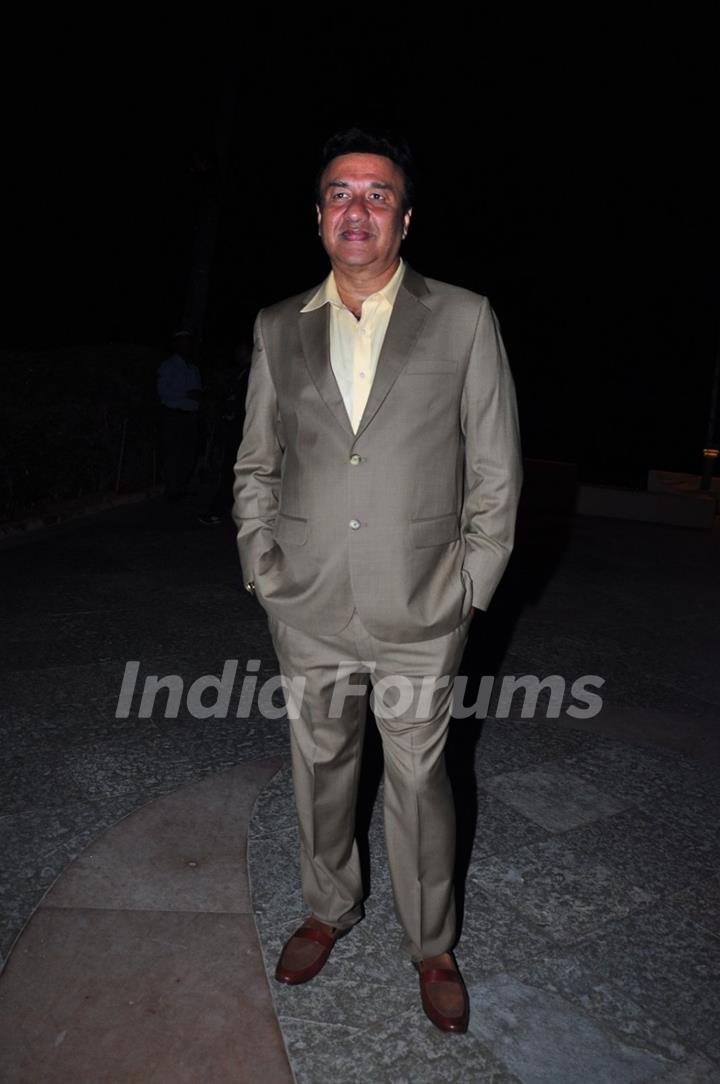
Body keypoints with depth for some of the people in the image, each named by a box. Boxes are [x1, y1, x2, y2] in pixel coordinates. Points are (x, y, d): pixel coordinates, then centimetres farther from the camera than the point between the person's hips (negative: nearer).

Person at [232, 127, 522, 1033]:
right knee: (319, 767, 18)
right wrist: (263, 572, 3)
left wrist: (468, 588, -4)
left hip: (420, 618, -2)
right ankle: (328, 908, 45)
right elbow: (255, 465, 11)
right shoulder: (278, 328, 6)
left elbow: (496, 472, -1)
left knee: (418, 780, 11)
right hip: (308, 614, 3)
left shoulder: (464, 320, -2)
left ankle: (431, 946, 36)